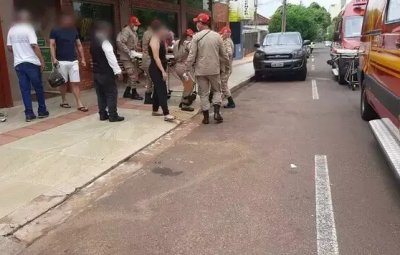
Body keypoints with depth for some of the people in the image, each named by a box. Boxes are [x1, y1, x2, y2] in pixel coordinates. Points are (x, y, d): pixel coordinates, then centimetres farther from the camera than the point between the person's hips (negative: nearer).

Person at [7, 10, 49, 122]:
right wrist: (42, 61, -11)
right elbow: (35, 46, -15)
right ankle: (42, 111, 13)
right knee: (38, 88, 7)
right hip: (31, 63, -4)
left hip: (18, 64, 5)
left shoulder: (11, 30, 9)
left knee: (25, 89, 6)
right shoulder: (29, 29, -7)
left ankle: (29, 114, 4)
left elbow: (9, 47, 13)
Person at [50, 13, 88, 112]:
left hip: (74, 61, 3)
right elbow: (52, 45, -4)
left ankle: (79, 104, -2)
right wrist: (54, 58, -15)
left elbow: (79, 45, 14)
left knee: (75, 82, -1)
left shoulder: (74, 31, 10)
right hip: (61, 61, -3)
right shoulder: (55, 31, -2)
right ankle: (64, 101, 22)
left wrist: (83, 59, 9)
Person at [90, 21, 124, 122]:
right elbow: (111, 58, -20)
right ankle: (113, 116, 0)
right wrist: (118, 71, -19)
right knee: (111, 93, -1)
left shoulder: (93, 42, 12)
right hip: (106, 73, -8)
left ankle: (102, 114, 17)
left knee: (101, 94, 12)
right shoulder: (104, 42, -15)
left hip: (96, 72, 8)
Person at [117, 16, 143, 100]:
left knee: (134, 75, 13)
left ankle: (127, 92, 22)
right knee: (133, 75, -6)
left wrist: (138, 50, 5)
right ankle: (134, 93, 5)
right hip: (127, 58, -9)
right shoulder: (126, 31, -15)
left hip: (132, 57, 9)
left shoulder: (134, 32, 15)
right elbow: (120, 42, -26)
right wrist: (129, 52, -26)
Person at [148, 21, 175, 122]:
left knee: (158, 90, 15)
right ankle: (166, 114, -18)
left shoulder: (159, 40, 13)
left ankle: (155, 110, 26)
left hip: (159, 69, 10)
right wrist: (163, 71, -27)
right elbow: (156, 58, -24)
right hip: (156, 70, -10)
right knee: (162, 91, -15)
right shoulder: (155, 40, -16)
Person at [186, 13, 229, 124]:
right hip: (214, 69, 2)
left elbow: (192, 55, -10)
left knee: (203, 93, 8)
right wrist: (226, 61, 26)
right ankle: (217, 112, 4)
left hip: (201, 70, -2)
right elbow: (223, 54, 7)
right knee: (216, 91, 18)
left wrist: (187, 69, -3)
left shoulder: (196, 37, -8)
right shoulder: (217, 36, 0)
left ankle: (206, 117, 12)